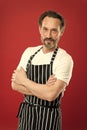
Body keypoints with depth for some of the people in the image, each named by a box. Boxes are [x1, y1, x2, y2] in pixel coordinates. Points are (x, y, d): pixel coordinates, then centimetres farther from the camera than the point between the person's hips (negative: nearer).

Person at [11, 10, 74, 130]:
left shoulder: (64, 59, -16)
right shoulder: (29, 52, 2)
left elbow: (51, 95, -25)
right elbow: (15, 84, -3)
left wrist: (24, 80, -13)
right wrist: (44, 89, -17)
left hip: (49, 117, -4)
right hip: (26, 113, 5)